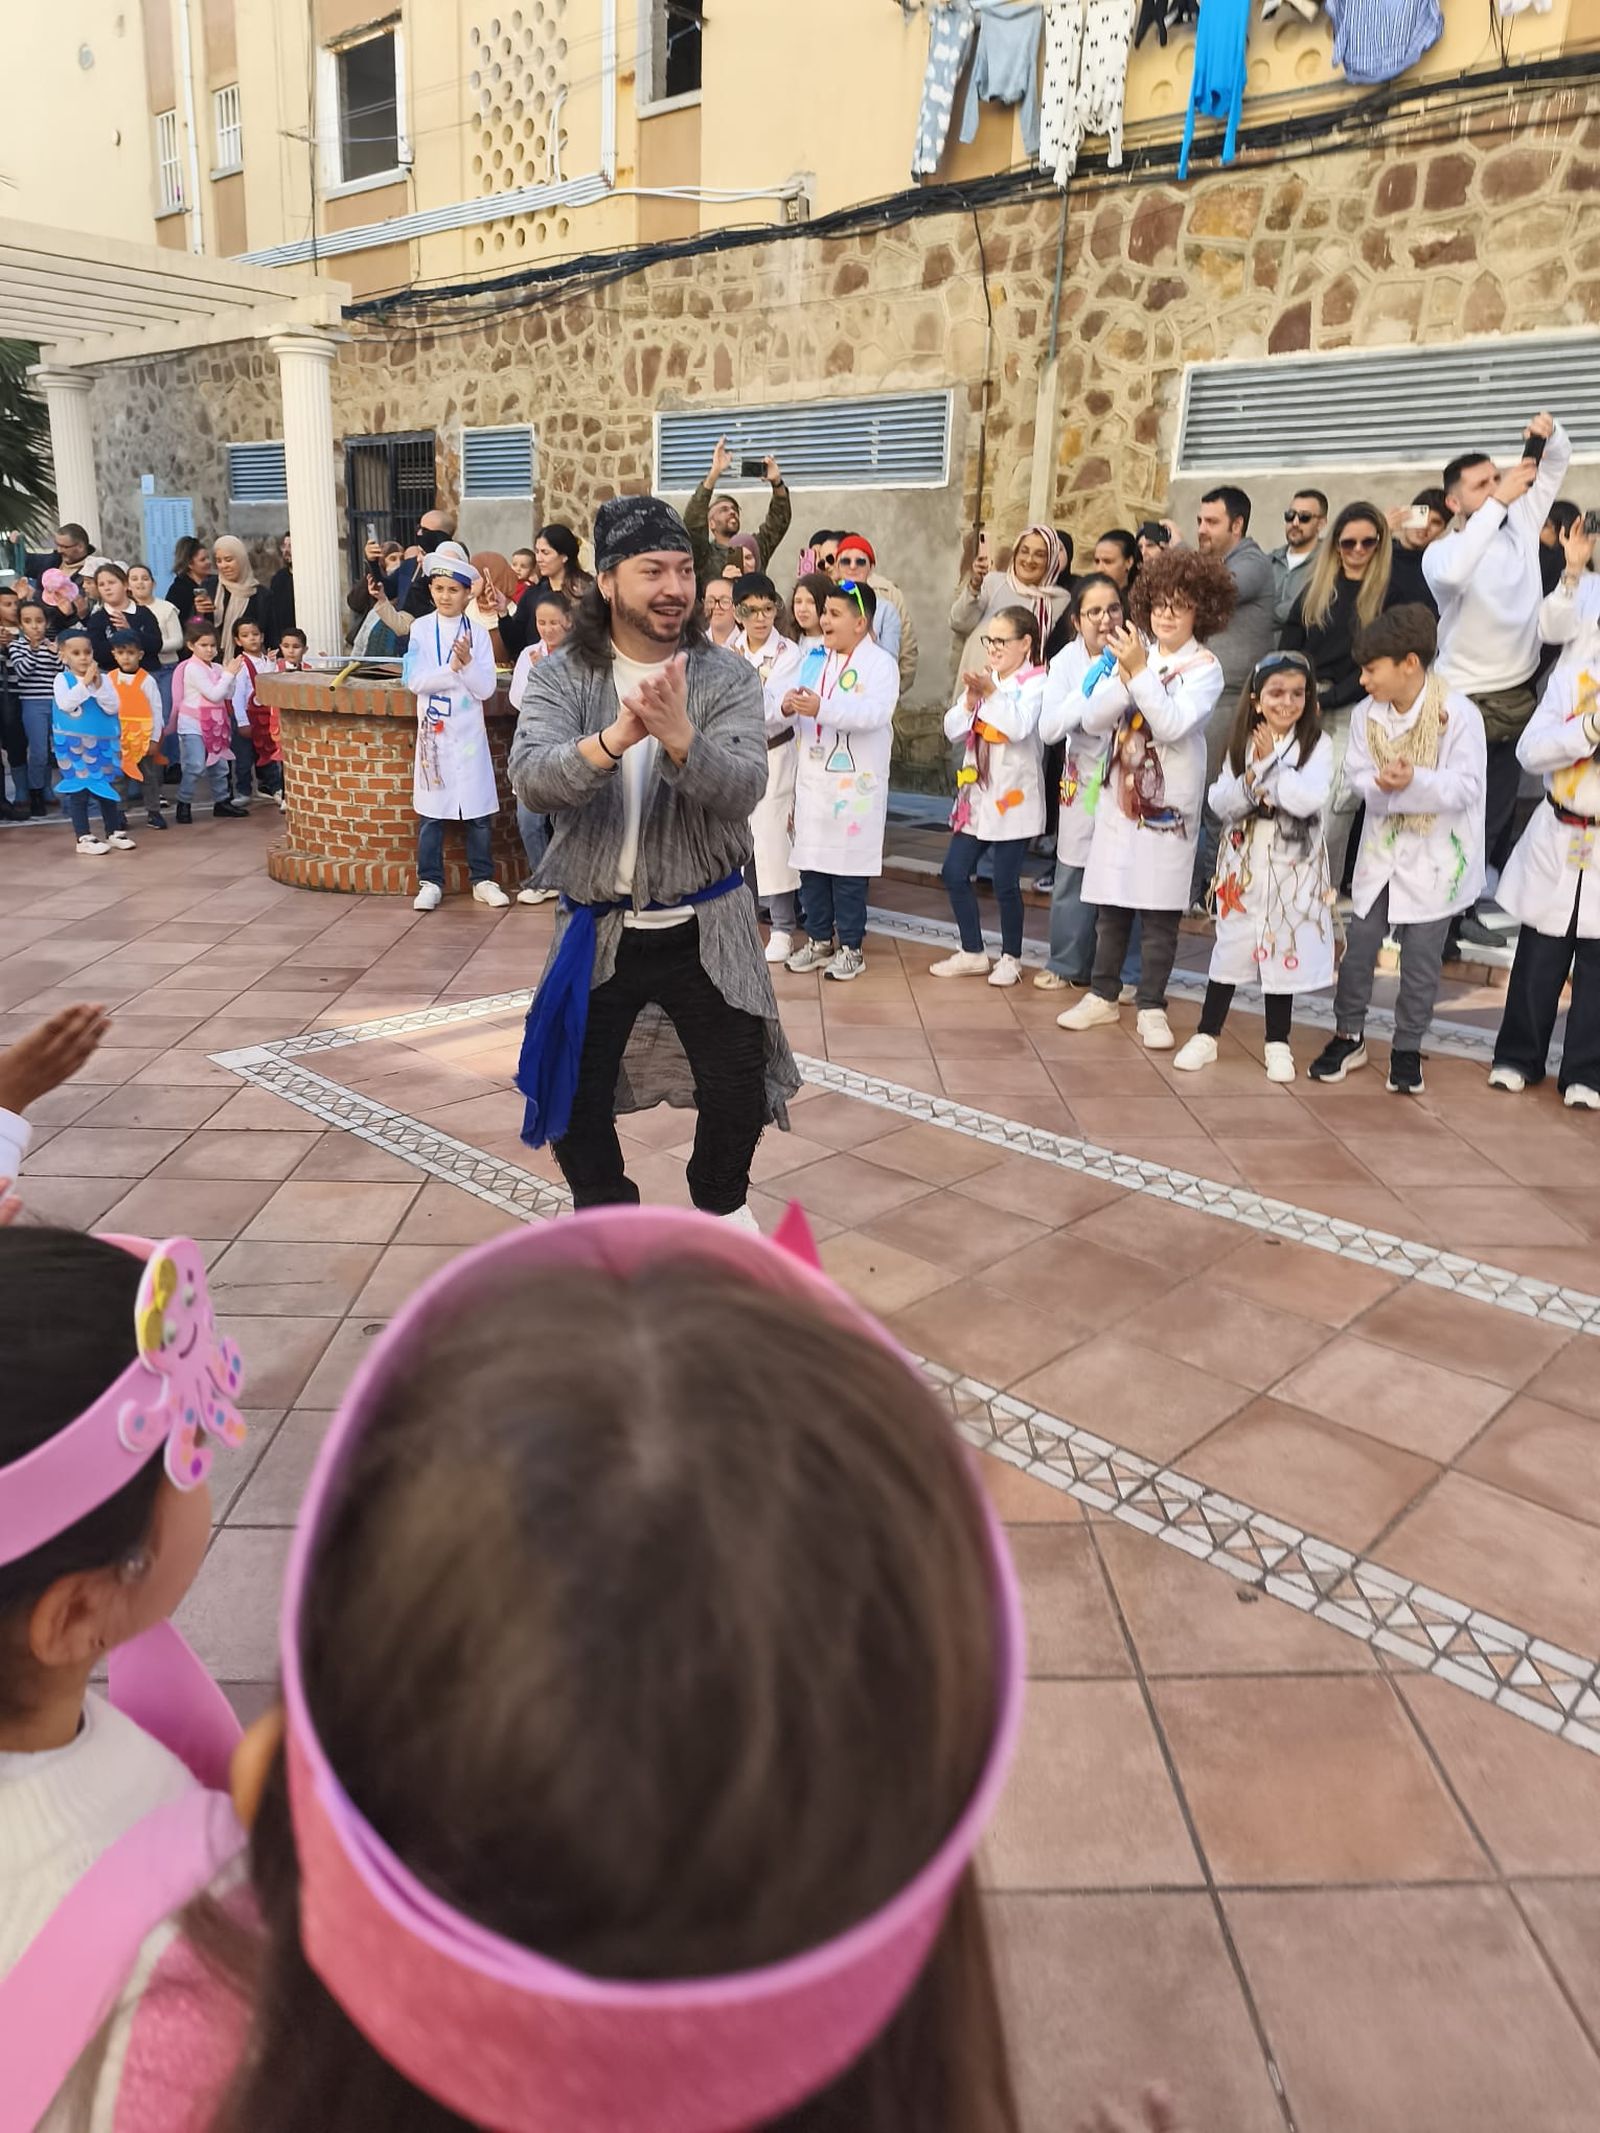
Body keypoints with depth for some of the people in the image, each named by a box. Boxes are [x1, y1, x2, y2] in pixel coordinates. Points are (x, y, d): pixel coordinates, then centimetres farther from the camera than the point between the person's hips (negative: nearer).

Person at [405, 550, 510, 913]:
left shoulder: (478, 632, 2)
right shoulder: (420, 629, 2)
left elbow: (485, 688, -4)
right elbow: (414, 680, -8)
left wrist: (467, 662, -20)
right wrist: (452, 668, -16)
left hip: (469, 732, 0)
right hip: (432, 731, 0)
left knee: (478, 811, 4)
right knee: (430, 811, 3)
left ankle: (483, 880, 15)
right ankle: (430, 882, 11)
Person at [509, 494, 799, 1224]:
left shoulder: (727, 676, -7)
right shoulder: (559, 676, -6)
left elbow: (743, 790, -20)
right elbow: (532, 780, -22)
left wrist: (678, 736, -39)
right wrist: (616, 737, -40)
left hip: (704, 925, 0)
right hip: (597, 928, 1)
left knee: (737, 1089, 6)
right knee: (572, 1093, 9)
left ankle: (722, 1202, 37)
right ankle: (604, 1212, 37)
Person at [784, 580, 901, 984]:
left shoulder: (880, 663, -7)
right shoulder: (815, 659, 13)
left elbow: (876, 713, -24)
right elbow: (800, 712, 12)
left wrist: (822, 708, -34)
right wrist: (789, 707, -13)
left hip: (856, 784, -6)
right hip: (813, 780, 6)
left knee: (849, 867, -1)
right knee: (811, 862, 10)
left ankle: (850, 947, 10)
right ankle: (818, 940, 21)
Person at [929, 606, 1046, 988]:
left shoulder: (1035, 682, -7)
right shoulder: (982, 679, 12)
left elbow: (1020, 727, -24)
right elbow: (952, 729, 5)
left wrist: (991, 692, -29)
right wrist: (970, 700, -11)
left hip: (1012, 797, -7)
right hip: (976, 796, 7)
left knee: (1005, 883, -2)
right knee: (954, 873, 7)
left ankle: (1010, 958, 16)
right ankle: (973, 953, 21)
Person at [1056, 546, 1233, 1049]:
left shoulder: (1204, 667, -5)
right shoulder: (1133, 653, 5)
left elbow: (1173, 724, -20)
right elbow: (1091, 719, -1)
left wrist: (1140, 672, -22)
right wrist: (1125, 677, -16)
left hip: (1170, 802, -3)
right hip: (1120, 794, 4)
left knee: (1160, 910, 0)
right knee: (1111, 903, 10)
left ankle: (1151, 1007, 10)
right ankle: (1102, 995, 22)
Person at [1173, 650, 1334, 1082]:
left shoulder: (1317, 744, -7)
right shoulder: (1243, 743, 3)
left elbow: (1308, 799, -22)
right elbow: (1220, 803, -5)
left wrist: (1270, 763, -17)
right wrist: (1255, 774, -19)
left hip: (1293, 865, -2)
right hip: (1243, 860, 2)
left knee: (1284, 949, 5)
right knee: (1231, 945, 7)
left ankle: (1277, 1044, 18)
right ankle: (1206, 1036, 17)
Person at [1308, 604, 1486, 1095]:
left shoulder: (1458, 713, -16)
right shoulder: (1366, 714, -2)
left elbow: (1466, 786, -18)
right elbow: (1357, 776, -4)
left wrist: (1415, 780, -33)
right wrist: (1380, 783, -26)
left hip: (1435, 856, -4)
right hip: (1381, 847, 4)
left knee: (1421, 958, 5)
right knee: (1359, 944, 8)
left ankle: (1407, 1049, 19)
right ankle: (1348, 1036, 24)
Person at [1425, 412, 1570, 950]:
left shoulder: (1522, 525, 3)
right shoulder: (1441, 552, -13)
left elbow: (1558, 462, 15)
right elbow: (1453, 574, -38)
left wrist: (1550, 434, -9)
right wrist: (1498, 502, -35)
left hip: (1521, 697, 6)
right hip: (1467, 701, -6)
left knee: (1496, 815, 13)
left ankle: (1465, 906, 25)